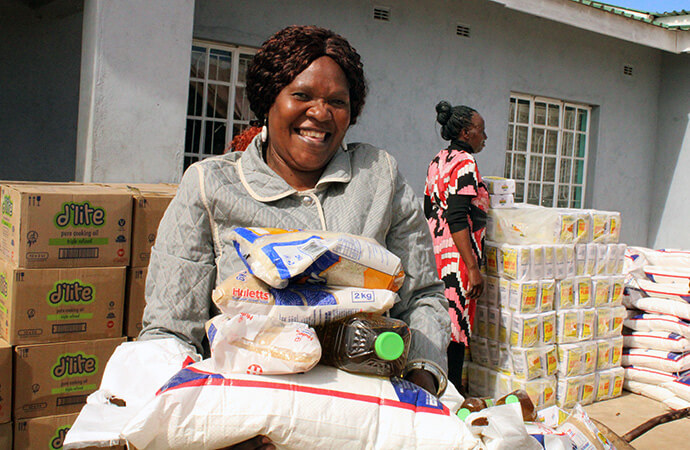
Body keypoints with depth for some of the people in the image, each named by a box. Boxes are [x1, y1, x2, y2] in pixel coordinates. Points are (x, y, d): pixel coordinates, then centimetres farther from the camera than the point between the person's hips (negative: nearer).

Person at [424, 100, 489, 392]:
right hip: (457, 259, -9)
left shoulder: (438, 161, 14)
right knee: (456, 328, -2)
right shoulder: (465, 163, -14)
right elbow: (458, 220, -22)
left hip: (436, 256, 10)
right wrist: (473, 268, -23)